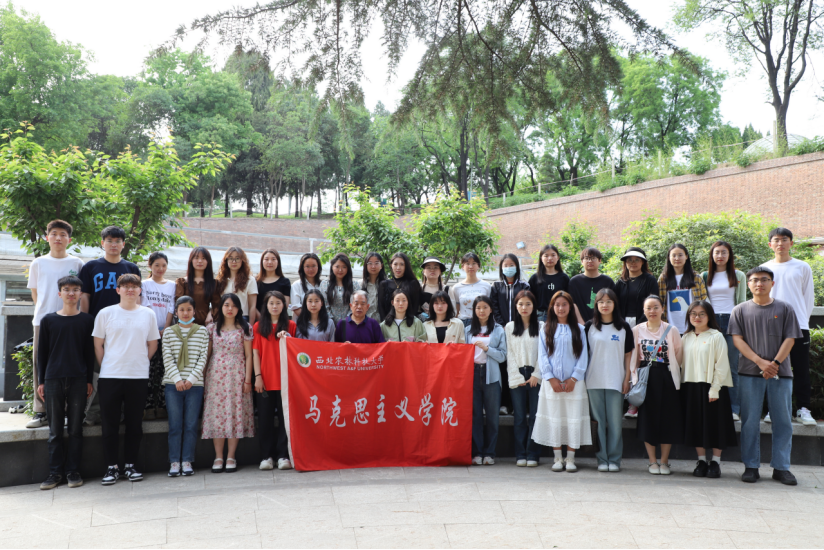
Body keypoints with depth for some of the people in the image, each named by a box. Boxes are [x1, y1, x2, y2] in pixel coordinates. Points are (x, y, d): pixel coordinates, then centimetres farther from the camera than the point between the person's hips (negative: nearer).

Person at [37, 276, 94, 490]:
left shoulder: (87, 320, 6)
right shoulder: (48, 320, 7)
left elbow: (90, 352, 8)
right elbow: (42, 352, 9)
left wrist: (89, 380, 4)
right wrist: (41, 381, 5)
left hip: (78, 380, 0)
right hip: (53, 380, 1)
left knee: (75, 428, 3)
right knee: (55, 429, 5)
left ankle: (73, 471, 11)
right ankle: (55, 471, 12)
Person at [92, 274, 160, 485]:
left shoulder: (148, 314, 7)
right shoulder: (105, 313, 3)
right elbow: (98, 344, 6)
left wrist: (140, 363, 6)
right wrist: (106, 366, 2)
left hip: (138, 377, 1)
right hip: (110, 377, -1)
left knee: (135, 424, 6)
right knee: (110, 425, 2)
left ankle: (130, 466, 16)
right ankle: (112, 467, 12)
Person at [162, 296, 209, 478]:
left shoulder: (202, 331, 7)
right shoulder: (169, 332, 8)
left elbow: (203, 357, 1)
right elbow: (167, 358, 1)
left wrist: (191, 378, -9)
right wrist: (177, 379, -10)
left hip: (195, 384, 0)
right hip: (173, 384, 0)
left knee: (191, 425, 1)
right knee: (175, 425, 1)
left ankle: (187, 461, 9)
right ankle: (174, 462, 8)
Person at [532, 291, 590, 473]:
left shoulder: (578, 329, 7)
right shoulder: (546, 329, 8)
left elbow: (583, 355, 2)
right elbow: (542, 355, 3)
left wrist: (574, 378, -7)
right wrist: (551, 378, -6)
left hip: (574, 381, 0)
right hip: (552, 381, 0)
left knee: (574, 418, -2)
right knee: (554, 418, 1)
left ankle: (570, 459, 7)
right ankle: (558, 458, 11)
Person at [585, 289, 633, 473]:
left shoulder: (624, 327, 5)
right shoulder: (590, 326, 5)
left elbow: (628, 355, 7)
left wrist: (627, 379, 1)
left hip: (616, 381, 0)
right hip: (594, 381, 0)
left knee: (615, 422, 0)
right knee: (599, 421, 4)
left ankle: (614, 459, 10)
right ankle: (602, 459, 11)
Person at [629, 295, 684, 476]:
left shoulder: (671, 330, 1)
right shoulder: (637, 330, 4)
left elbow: (679, 356, 5)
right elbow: (633, 357, 7)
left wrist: (672, 370, -2)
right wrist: (636, 378, 3)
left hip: (667, 379, 0)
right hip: (646, 379, 1)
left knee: (668, 420, 2)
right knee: (648, 419, 2)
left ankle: (664, 461, 15)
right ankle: (652, 461, 14)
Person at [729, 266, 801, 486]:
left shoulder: (784, 309, 8)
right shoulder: (740, 310, 7)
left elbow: (790, 339, 3)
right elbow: (737, 339, 0)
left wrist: (775, 363, -11)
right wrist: (761, 362, -12)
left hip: (781, 372, 1)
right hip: (750, 373, 0)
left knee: (783, 420, 3)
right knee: (750, 421, 1)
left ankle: (781, 467, 12)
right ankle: (751, 466, 9)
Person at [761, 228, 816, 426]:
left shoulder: (803, 267, 6)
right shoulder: (764, 268, 8)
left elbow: (809, 297, 9)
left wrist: (802, 319, 2)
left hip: (798, 327, -1)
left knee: (801, 369, 0)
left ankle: (803, 409, 6)